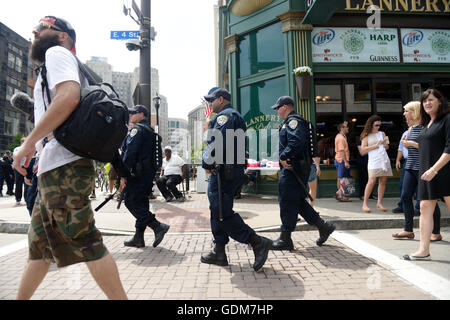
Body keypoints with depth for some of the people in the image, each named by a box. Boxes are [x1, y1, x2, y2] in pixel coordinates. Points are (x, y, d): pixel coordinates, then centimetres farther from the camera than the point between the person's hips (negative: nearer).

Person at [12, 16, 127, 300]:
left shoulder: (56, 53, -1)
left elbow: (69, 96, -20)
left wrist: (29, 143, -15)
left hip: (63, 167, -10)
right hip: (56, 169, 10)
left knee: (85, 243, -9)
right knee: (39, 243, 18)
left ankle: (121, 297, -2)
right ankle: (20, 298, 32)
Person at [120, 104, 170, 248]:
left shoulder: (137, 129, -9)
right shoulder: (150, 131, 21)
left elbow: (130, 153, -18)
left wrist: (123, 174, -19)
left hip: (137, 173, -9)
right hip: (149, 173, 9)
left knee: (131, 202, -6)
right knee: (141, 203, 11)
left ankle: (158, 226, -13)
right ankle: (138, 238, 16)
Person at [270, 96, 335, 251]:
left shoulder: (293, 121, -11)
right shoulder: (290, 122, 23)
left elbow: (296, 142, -27)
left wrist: (283, 157, -24)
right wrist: (284, 158, 11)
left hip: (293, 168, -11)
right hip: (291, 167, 11)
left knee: (287, 202, -5)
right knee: (297, 201, 15)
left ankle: (285, 239, 4)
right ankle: (323, 226, 22)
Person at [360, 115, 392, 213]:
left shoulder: (382, 133, 18)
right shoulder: (366, 135, 4)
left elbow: (387, 147, 26)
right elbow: (363, 149, -4)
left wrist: (386, 143, 3)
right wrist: (375, 145, -9)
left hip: (384, 159, 6)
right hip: (374, 160, -5)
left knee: (383, 181, 1)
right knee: (372, 181, -14)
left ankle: (379, 203, 8)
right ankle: (365, 204, -8)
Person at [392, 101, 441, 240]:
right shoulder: (411, 128, 16)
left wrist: (413, 144, -16)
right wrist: (405, 144, 5)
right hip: (410, 167, 9)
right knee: (405, 196, 5)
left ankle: (436, 233, 12)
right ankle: (408, 230, 14)